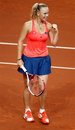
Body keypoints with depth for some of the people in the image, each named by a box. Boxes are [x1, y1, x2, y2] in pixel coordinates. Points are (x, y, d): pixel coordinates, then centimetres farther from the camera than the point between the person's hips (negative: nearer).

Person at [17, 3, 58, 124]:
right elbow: (20, 41, -4)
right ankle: (27, 111, 27)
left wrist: (56, 31, -11)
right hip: (29, 59, -2)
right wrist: (19, 58, -7)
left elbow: (54, 43, 4)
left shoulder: (49, 25, -3)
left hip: (43, 59, 2)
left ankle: (42, 112, 19)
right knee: (28, 87, 10)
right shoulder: (28, 25, -12)